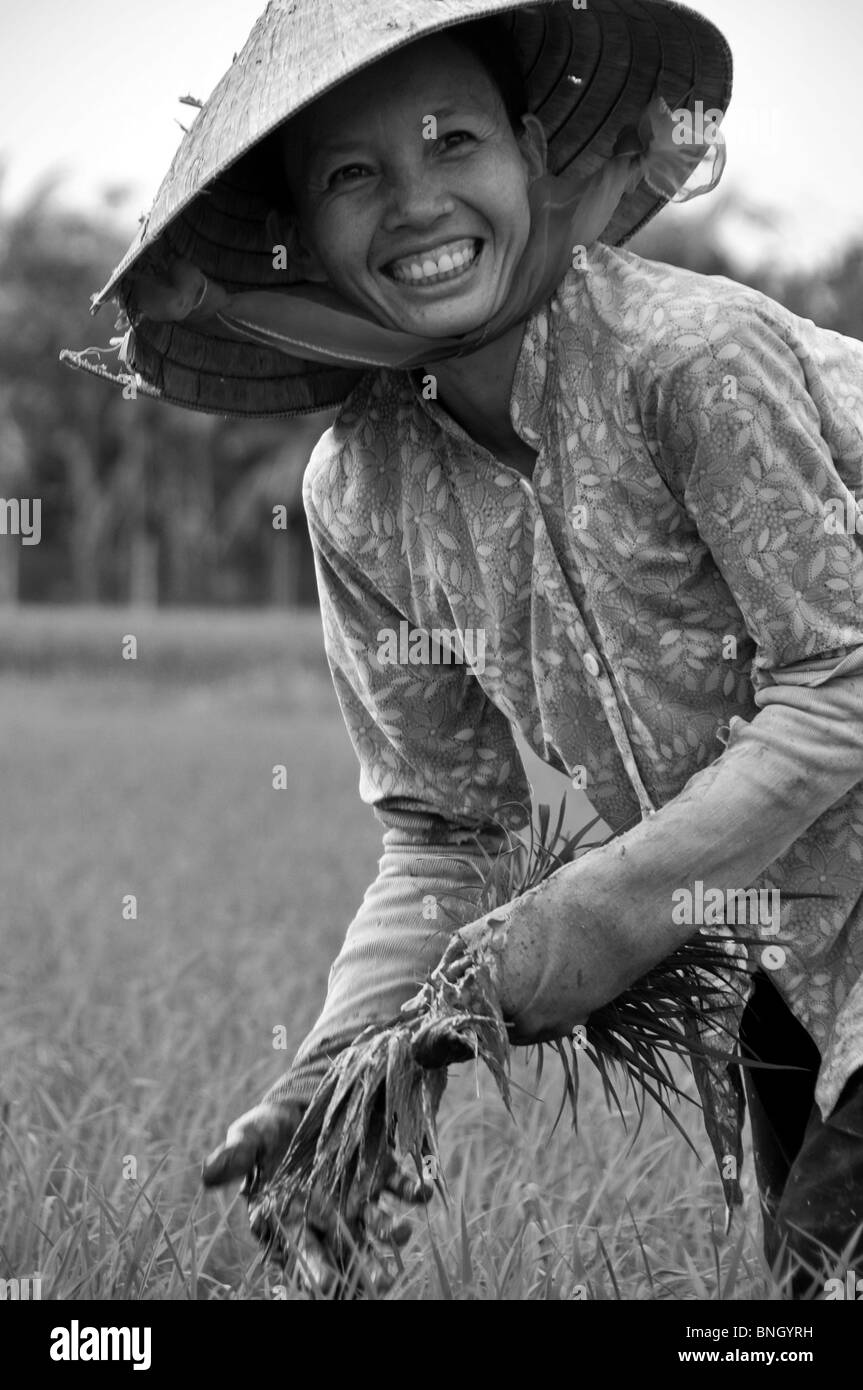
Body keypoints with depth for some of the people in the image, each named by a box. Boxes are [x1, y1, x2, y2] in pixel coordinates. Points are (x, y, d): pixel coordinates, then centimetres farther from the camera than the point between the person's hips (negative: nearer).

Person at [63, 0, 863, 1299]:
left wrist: (607, 908, -23)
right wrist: (328, 1072, -12)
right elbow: (441, 833, 0)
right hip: (757, 945, 5)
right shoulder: (358, 493, -5)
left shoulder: (691, 350, -23)